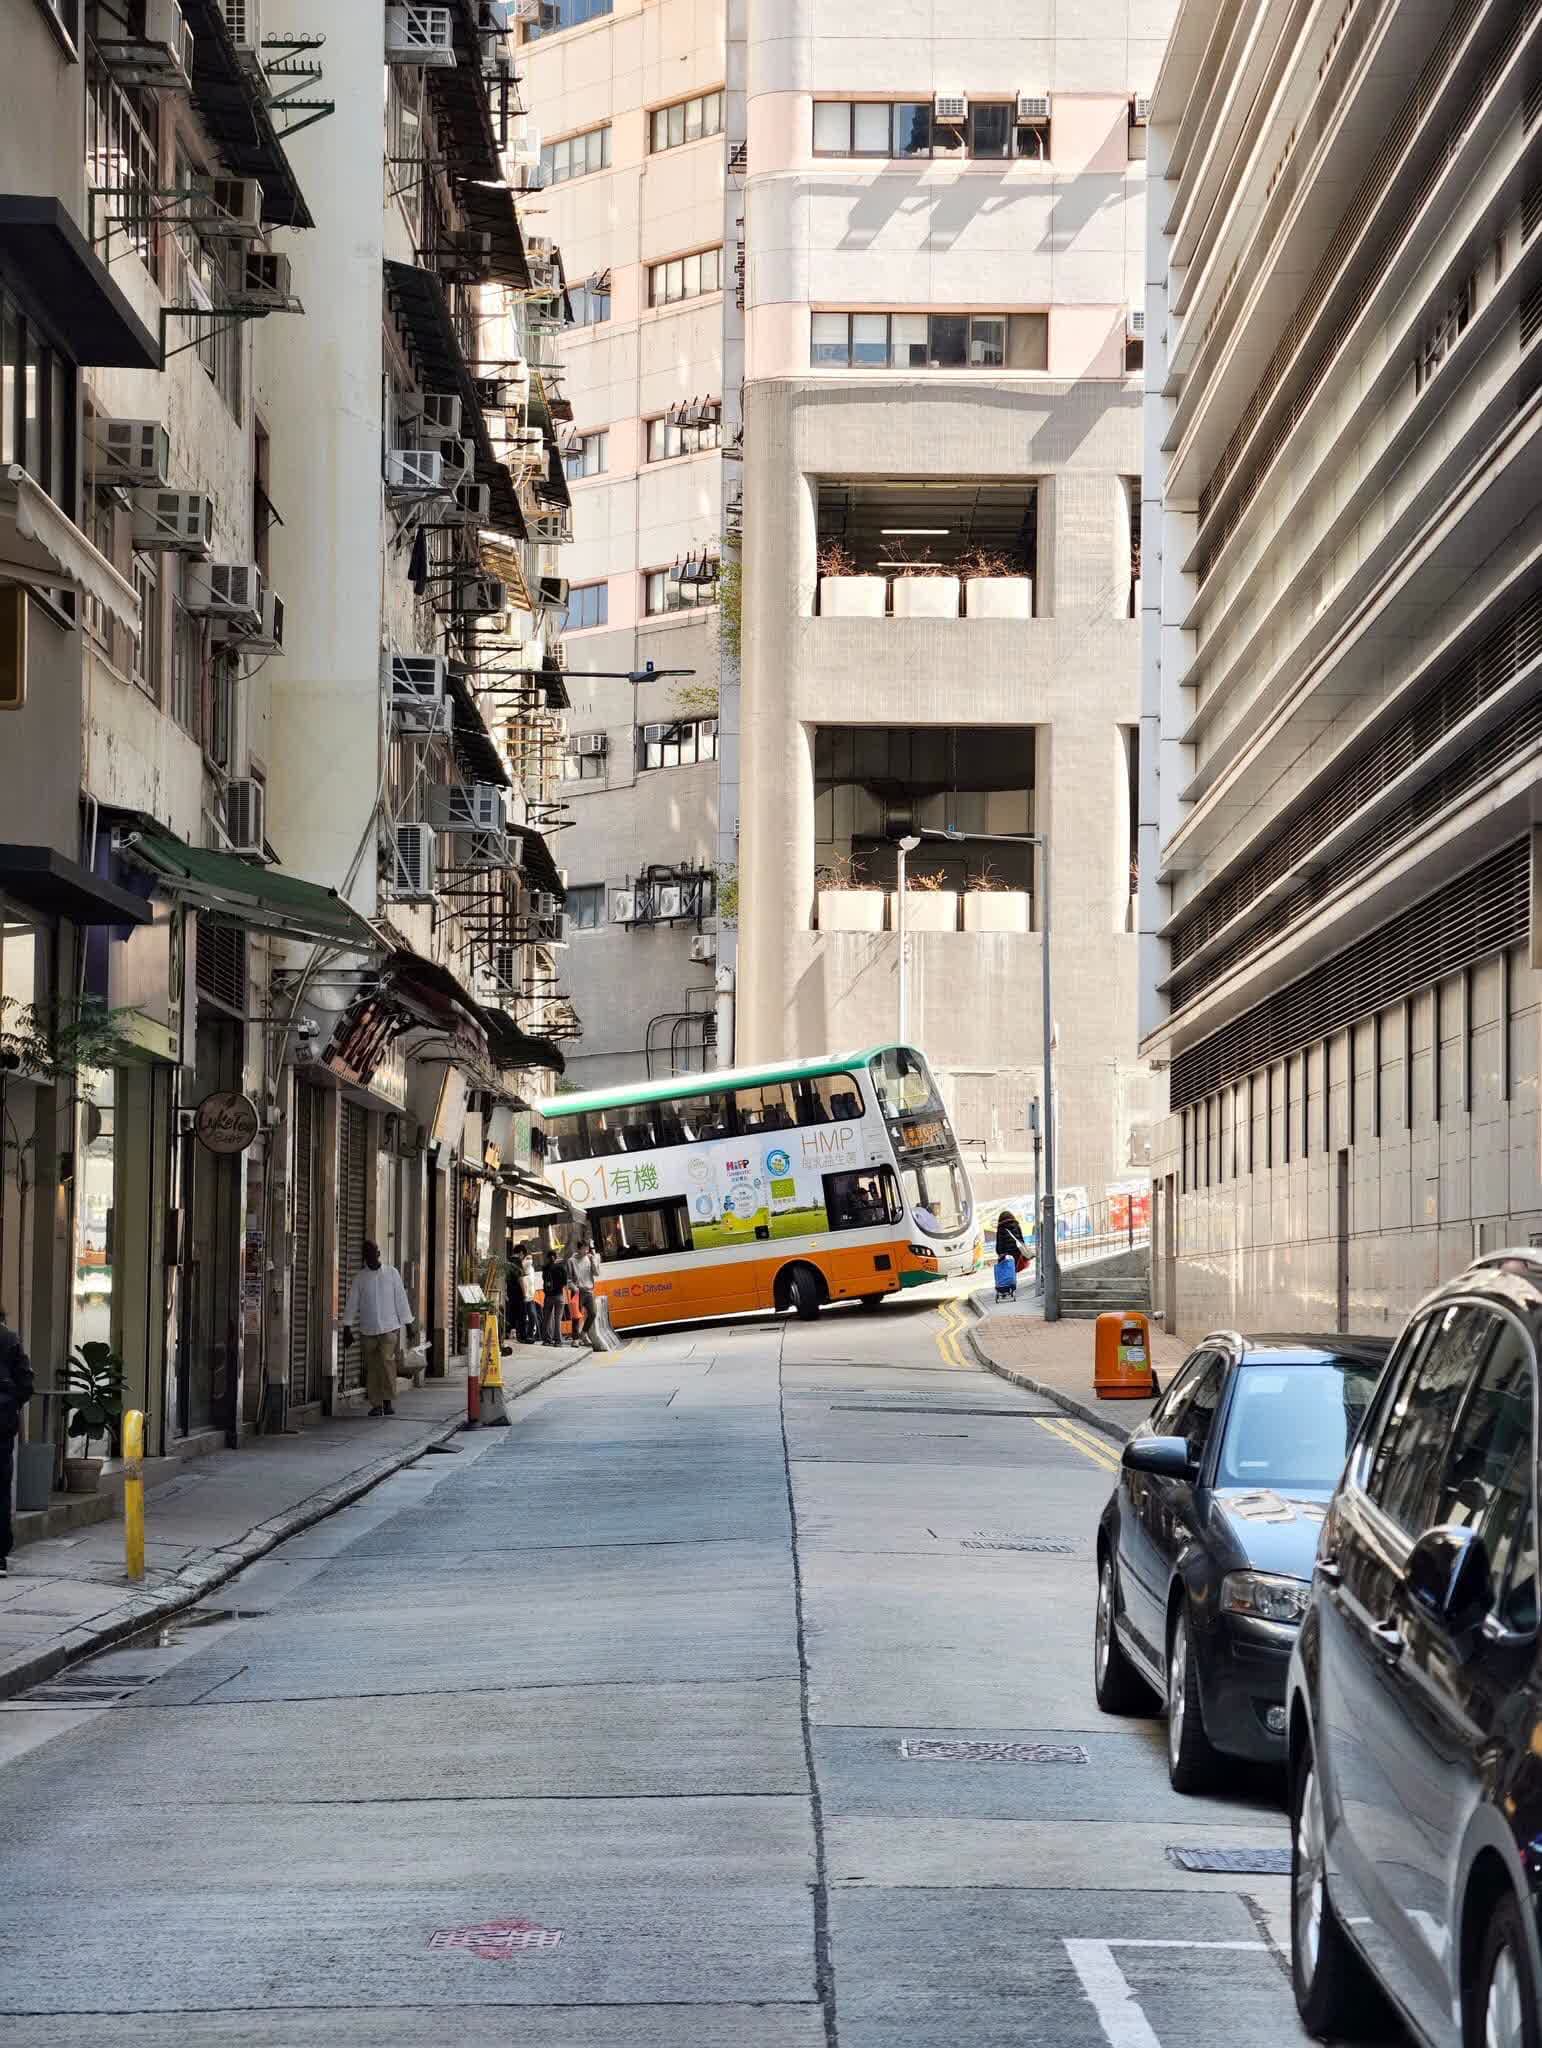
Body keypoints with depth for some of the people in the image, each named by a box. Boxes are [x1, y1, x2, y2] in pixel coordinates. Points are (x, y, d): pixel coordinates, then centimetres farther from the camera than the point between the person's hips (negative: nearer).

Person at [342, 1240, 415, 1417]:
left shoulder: (391, 1273, 3)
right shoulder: (359, 1277, 4)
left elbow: (401, 1299, 4)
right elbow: (351, 1303, 2)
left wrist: (408, 1325, 4)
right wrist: (347, 1328, -4)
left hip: (389, 1328, -2)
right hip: (367, 1330, 2)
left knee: (387, 1361, -15)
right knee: (372, 1368, 3)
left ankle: (388, 1401, -8)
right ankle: (376, 1404, 9)